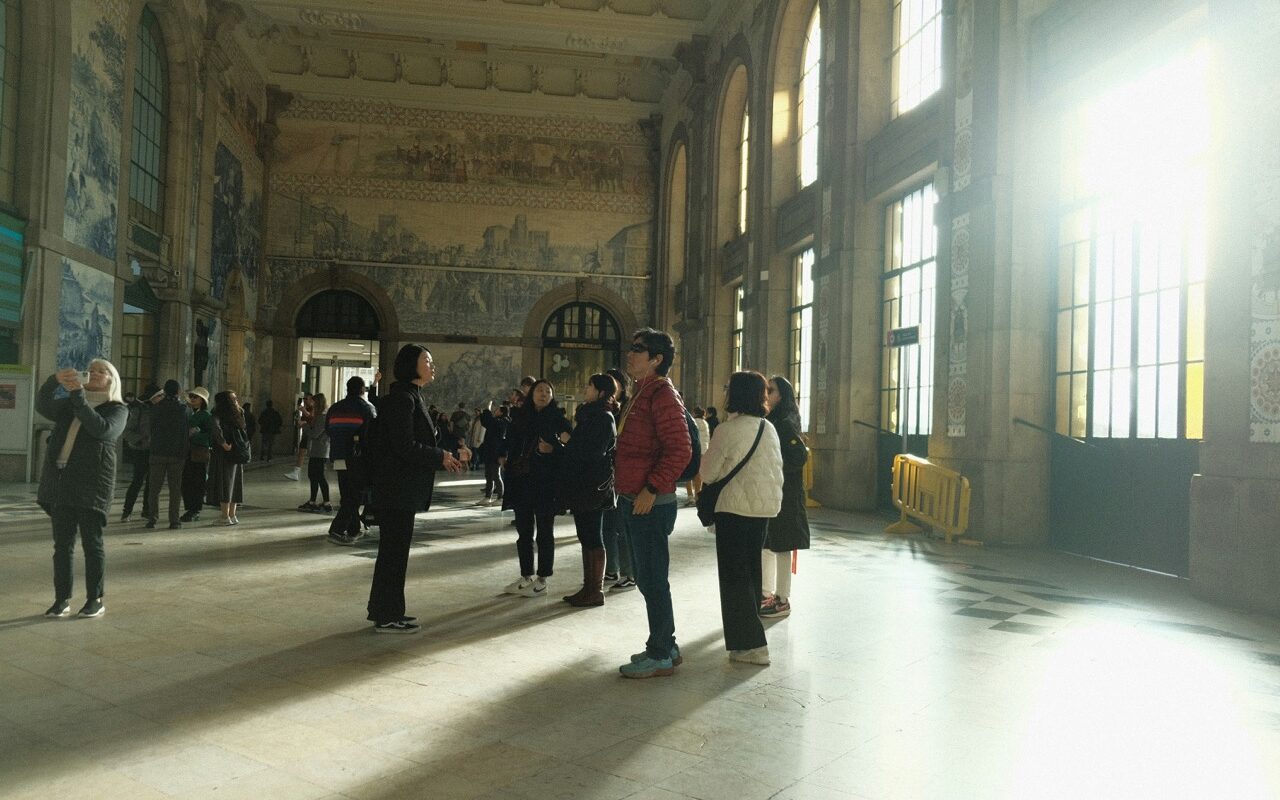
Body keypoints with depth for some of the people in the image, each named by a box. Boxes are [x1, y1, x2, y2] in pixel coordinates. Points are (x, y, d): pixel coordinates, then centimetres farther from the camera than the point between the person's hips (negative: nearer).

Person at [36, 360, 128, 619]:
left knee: (92, 542, -2)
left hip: (92, 482, -5)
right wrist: (55, 380, -16)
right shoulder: (69, 404, 19)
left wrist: (78, 395, -20)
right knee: (62, 543, 5)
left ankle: (95, 599, 5)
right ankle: (62, 599, 10)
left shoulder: (117, 409, 3)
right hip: (61, 480, 5)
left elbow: (102, 429, -16)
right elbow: (43, 407, 1)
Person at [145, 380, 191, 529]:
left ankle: (152, 518, 4)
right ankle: (174, 520, 1)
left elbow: (149, 425, 9)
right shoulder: (185, 409, -2)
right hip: (178, 453, 0)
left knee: (154, 486, 9)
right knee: (175, 487, 4)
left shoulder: (157, 407, -2)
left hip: (158, 451, 0)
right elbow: (191, 429, 3)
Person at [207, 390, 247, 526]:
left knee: (224, 484, 1)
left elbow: (216, 428, -28)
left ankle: (226, 516, 1)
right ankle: (232, 515, 16)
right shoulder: (237, 415, 8)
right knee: (234, 484, 12)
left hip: (224, 454, -5)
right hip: (237, 454, 5)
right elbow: (244, 431, 14)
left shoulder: (218, 415, -10)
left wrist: (223, 443, -20)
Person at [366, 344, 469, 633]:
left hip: (401, 489, 10)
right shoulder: (401, 398, -15)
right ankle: (386, 617, 7)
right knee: (394, 549, -2)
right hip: (397, 487, -10)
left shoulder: (411, 398, 16)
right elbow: (405, 447, -21)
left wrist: (452, 455, 5)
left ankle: (386, 611, 25)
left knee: (394, 549, 15)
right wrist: (441, 457, -12)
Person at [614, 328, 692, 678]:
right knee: (648, 579, 16)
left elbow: (680, 450, -23)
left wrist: (652, 489, -23)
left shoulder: (662, 395, -14)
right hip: (633, 502, 10)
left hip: (651, 504, -10)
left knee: (652, 580, -2)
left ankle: (660, 655, 9)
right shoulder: (641, 394, 17)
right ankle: (666, 646, 27)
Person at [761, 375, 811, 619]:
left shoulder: (786, 424, -13)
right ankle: (767, 594, 24)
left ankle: (783, 600, 8)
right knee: (764, 543, 13)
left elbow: (800, 458, -19)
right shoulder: (769, 422, 12)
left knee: (781, 546, -1)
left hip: (783, 494, -9)